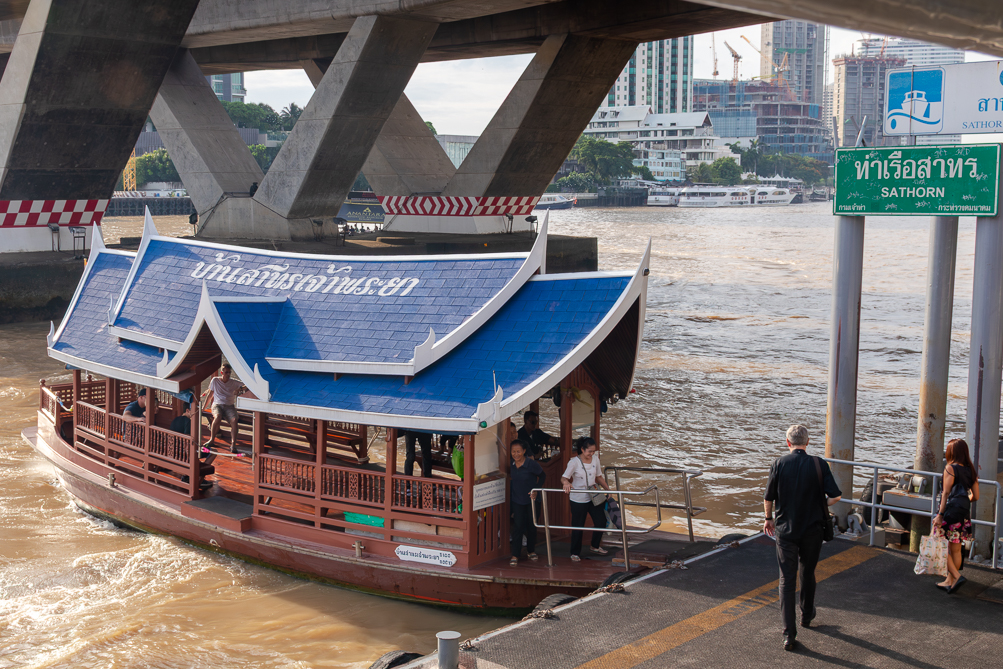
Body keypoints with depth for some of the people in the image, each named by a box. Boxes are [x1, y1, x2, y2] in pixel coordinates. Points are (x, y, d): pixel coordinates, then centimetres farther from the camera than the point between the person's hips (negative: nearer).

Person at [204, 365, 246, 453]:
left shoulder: (234, 382, 9)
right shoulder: (215, 381, 8)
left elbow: (248, 386, 3)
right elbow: (210, 394, 14)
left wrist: (240, 388, -16)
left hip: (229, 406, 1)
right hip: (217, 405, -1)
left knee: (234, 420, -31)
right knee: (218, 417, -36)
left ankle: (233, 444, -33)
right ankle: (212, 439, -21)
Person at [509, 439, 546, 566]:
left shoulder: (532, 464, -20)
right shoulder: (512, 464, -6)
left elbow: (542, 476, -7)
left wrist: (536, 490, -16)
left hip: (531, 499, -2)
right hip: (517, 500, 2)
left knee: (531, 526, 11)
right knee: (518, 526, -3)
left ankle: (531, 551, 30)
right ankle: (515, 555, 2)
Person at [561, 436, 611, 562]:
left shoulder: (595, 459, 0)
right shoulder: (574, 462, -15)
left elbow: (599, 477, 11)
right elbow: (563, 478, -18)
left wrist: (607, 489, 2)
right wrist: (566, 483, -40)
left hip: (593, 497, 5)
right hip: (578, 499, -5)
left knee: (601, 521, 8)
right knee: (578, 527, 2)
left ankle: (595, 546, 31)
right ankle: (575, 553, 18)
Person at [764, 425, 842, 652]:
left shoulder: (779, 464, -7)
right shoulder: (819, 464, -7)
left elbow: (768, 498, -1)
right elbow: (835, 496, -10)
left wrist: (768, 519, 17)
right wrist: (821, 505, 10)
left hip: (785, 530, -1)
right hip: (812, 529, 1)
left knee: (787, 579, 1)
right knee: (808, 574, 23)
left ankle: (789, 634, -5)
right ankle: (807, 615, 43)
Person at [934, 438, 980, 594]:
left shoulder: (950, 468, -11)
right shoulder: (970, 470, 8)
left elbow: (946, 493, -14)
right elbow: (975, 497, 9)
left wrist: (940, 514, -12)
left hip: (950, 512, -7)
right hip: (964, 514, 7)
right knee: (955, 550, 14)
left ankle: (957, 576, -9)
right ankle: (949, 581, 22)